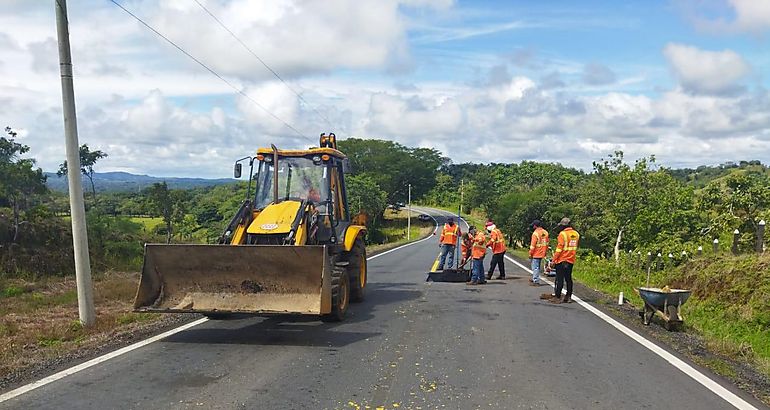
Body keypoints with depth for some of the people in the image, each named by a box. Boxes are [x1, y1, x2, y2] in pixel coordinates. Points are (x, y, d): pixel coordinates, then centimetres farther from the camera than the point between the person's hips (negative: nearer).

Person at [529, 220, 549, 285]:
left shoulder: (535, 233, -17)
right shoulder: (545, 232, 6)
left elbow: (533, 245, -16)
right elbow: (547, 243, 12)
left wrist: (530, 254, -9)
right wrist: (545, 251, 21)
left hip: (536, 254, -8)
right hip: (542, 254, 8)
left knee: (535, 267, -1)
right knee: (537, 267, 18)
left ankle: (536, 281, -1)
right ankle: (534, 279, 29)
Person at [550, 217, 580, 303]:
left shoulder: (563, 234, -14)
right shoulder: (576, 234, 8)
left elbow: (559, 248, -15)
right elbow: (575, 248, 14)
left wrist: (554, 259, -11)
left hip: (562, 260, -7)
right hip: (571, 260, 7)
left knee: (560, 279, -2)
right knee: (568, 279, 12)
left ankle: (557, 297, -1)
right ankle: (568, 297, 15)